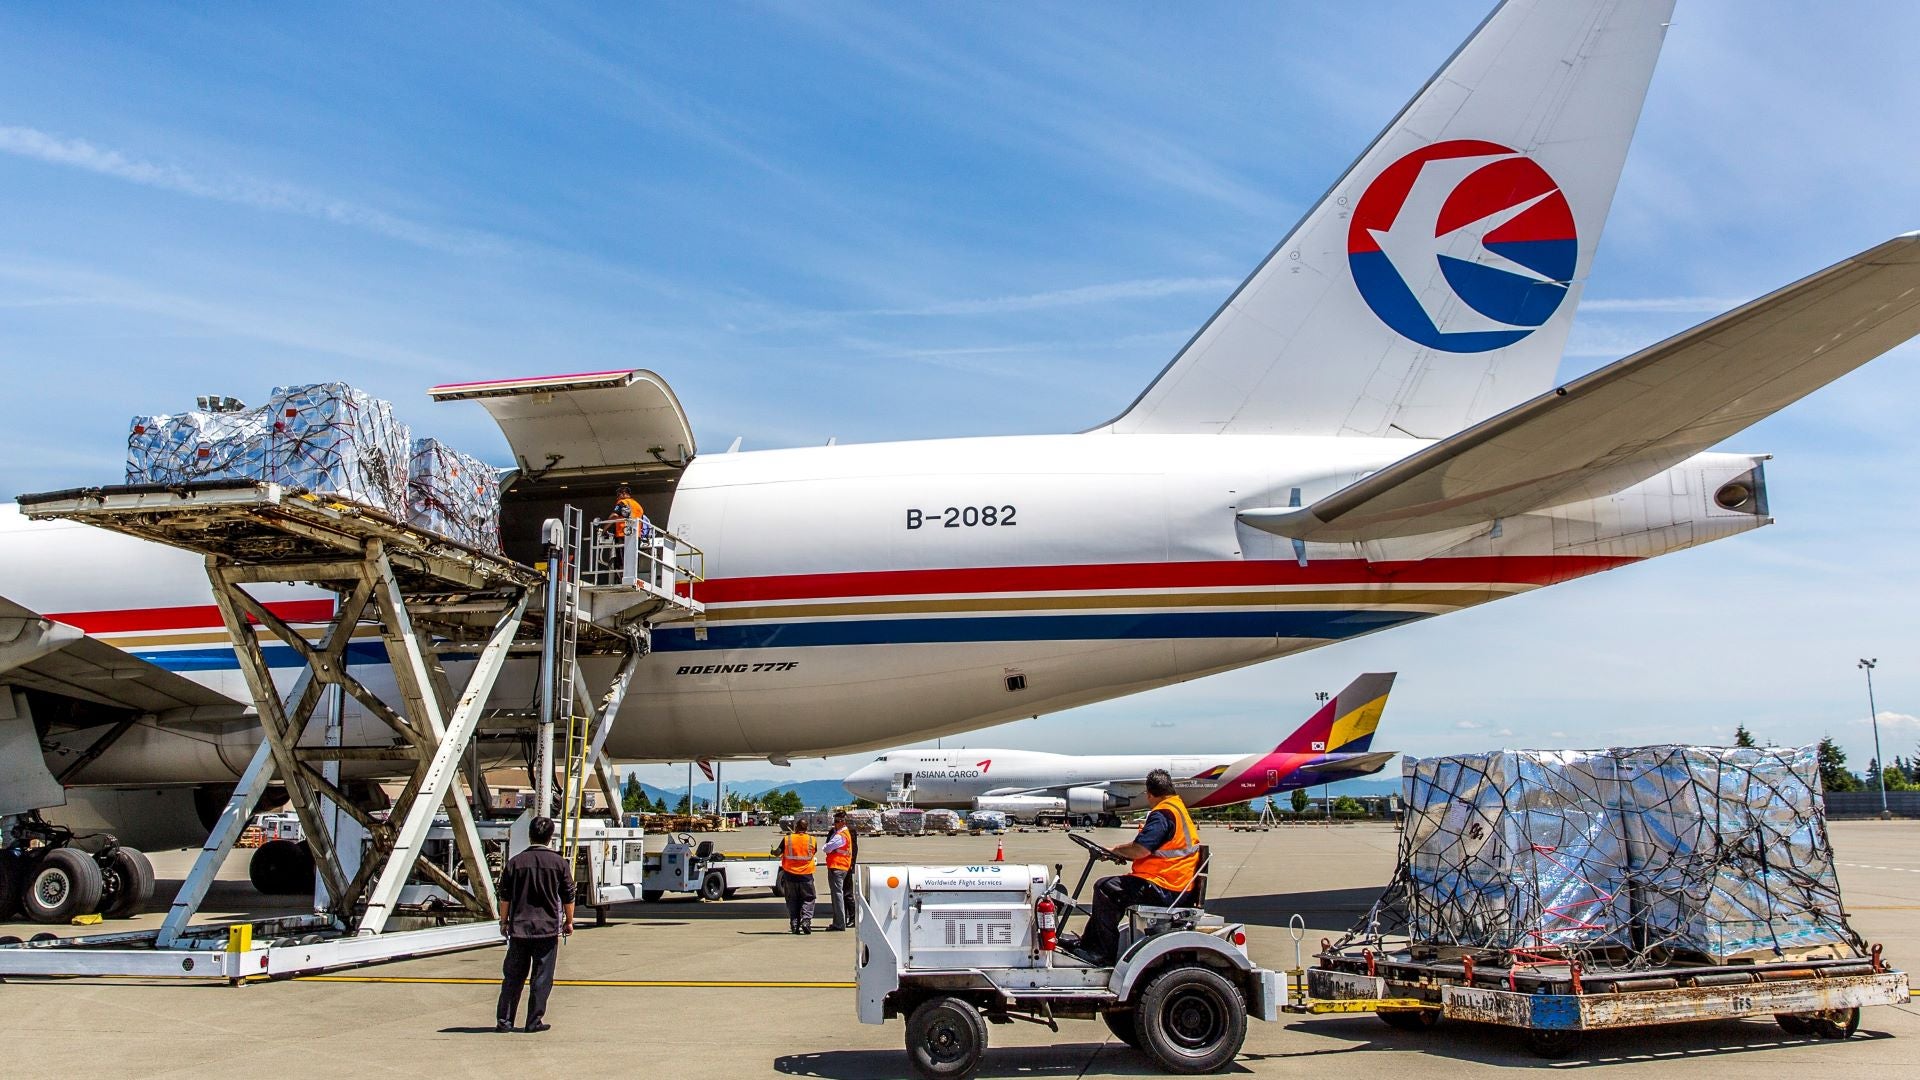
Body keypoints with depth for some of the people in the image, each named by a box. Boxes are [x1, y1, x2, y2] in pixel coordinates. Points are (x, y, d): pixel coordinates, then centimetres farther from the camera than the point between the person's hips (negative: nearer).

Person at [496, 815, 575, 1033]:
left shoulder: (515, 862, 1)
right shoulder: (559, 862, -3)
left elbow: (505, 896, 5)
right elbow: (568, 897, 2)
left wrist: (504, 921, 17)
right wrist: (569, 921, 14)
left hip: (519, 927, 2)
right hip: (548, 928, -2)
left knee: (512, 976, 10)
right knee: (542, 978, 5)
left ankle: (504, 1020, 10)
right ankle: (534, 1021, 5)